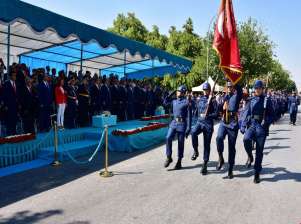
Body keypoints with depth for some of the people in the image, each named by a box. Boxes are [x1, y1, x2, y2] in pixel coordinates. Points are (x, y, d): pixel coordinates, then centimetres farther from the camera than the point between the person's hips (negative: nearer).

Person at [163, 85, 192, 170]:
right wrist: (171, 93, 13)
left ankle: (179, 162, 16)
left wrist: (188, 128, -12)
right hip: (174, 123, 5)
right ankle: (169, 157, 4)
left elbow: (189, 116, -8)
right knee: (168, 138, -12)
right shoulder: (174, 101, 11)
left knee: (180, 143, 3)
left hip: (182, 124, -5)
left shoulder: (187, 102, -6)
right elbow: (165, 102, 24)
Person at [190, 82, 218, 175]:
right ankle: (196, 151, -11)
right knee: (193, 132, -32)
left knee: (207, 144, 3)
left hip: (208, 124, -2)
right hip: (199, 122, 3)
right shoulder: (200, 99, 12)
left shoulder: (213, 101, -1)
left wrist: (207, 116, -16)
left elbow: (216, 114, -7)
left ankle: (205, 165, 14)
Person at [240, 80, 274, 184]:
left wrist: (266, 122, -15)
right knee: (246, 139, -29)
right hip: (251, 124, 2)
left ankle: (257, 174, 14)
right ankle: (250, 156, 2)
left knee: (259, 151, 2)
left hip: (261, 126, -1)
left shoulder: (267, 100, 2)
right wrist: (243, 126, 2)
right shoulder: (251, 100, 9)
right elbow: (247, 113, 10)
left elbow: (271, 115, 3)